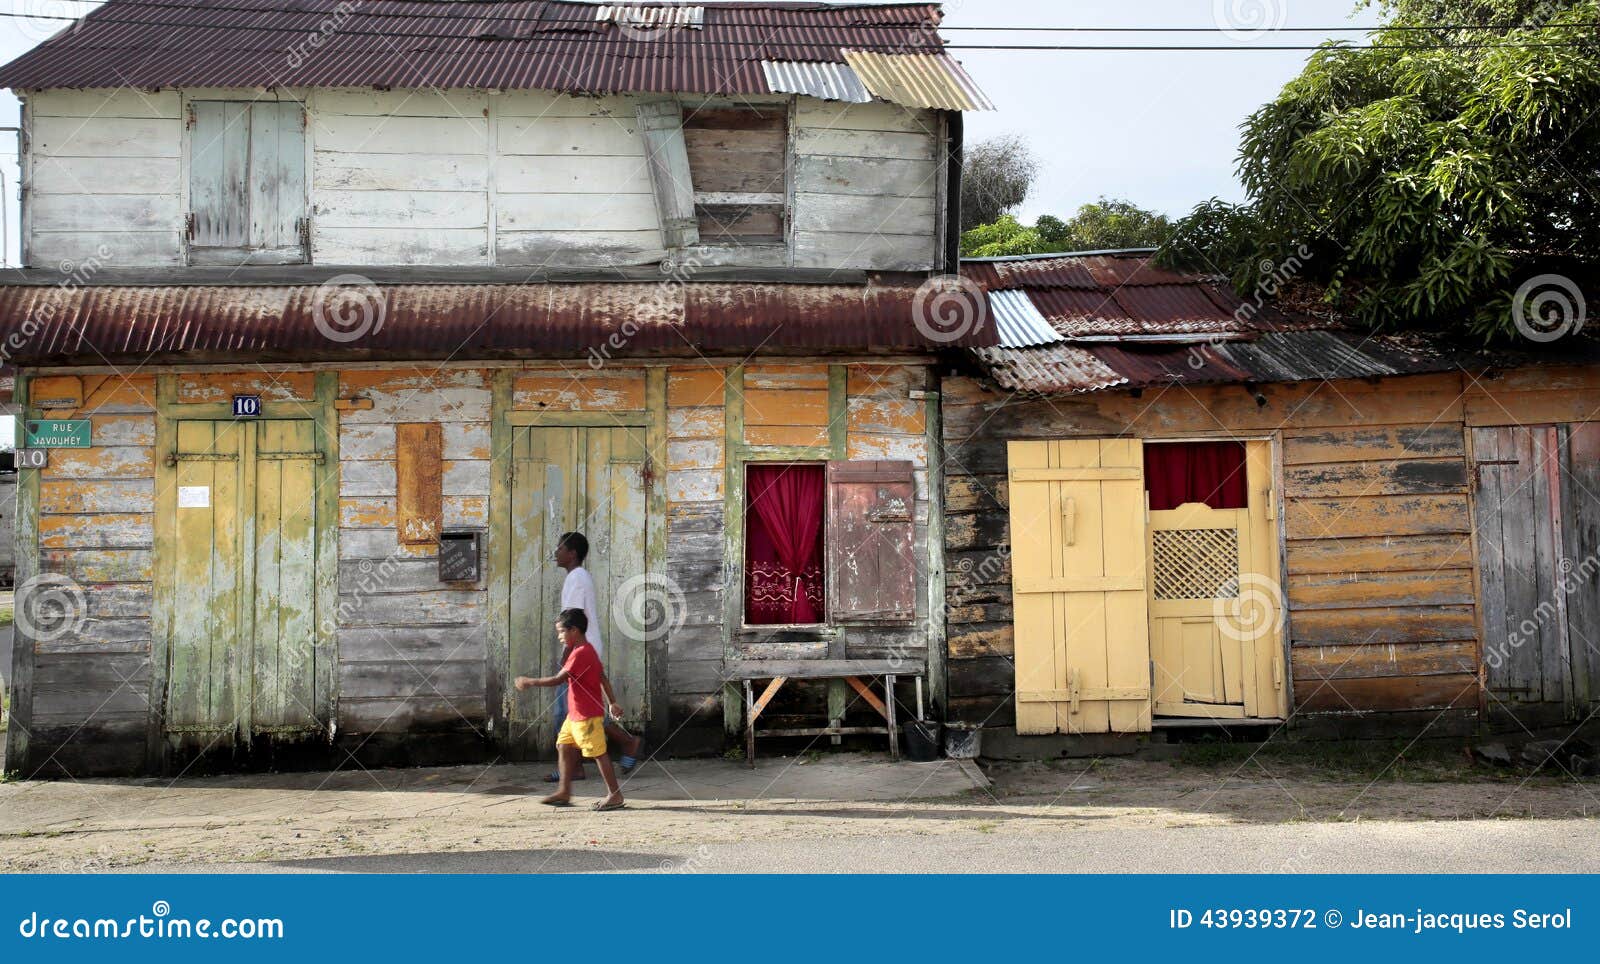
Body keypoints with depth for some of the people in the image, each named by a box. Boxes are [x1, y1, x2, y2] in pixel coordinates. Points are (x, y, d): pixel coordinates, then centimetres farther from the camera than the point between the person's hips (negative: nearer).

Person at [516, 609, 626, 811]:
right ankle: (564, 792, 19)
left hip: (587, 716, -10)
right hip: (575, 714, 10)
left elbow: (558, 679, -23)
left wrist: (530, 683, -17)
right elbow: (603, 677, 15)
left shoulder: (580, 653, -20)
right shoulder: (587, 650, 12)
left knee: (598, 753, -4)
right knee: (564, 747, 13)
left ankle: (615, 795, 2)